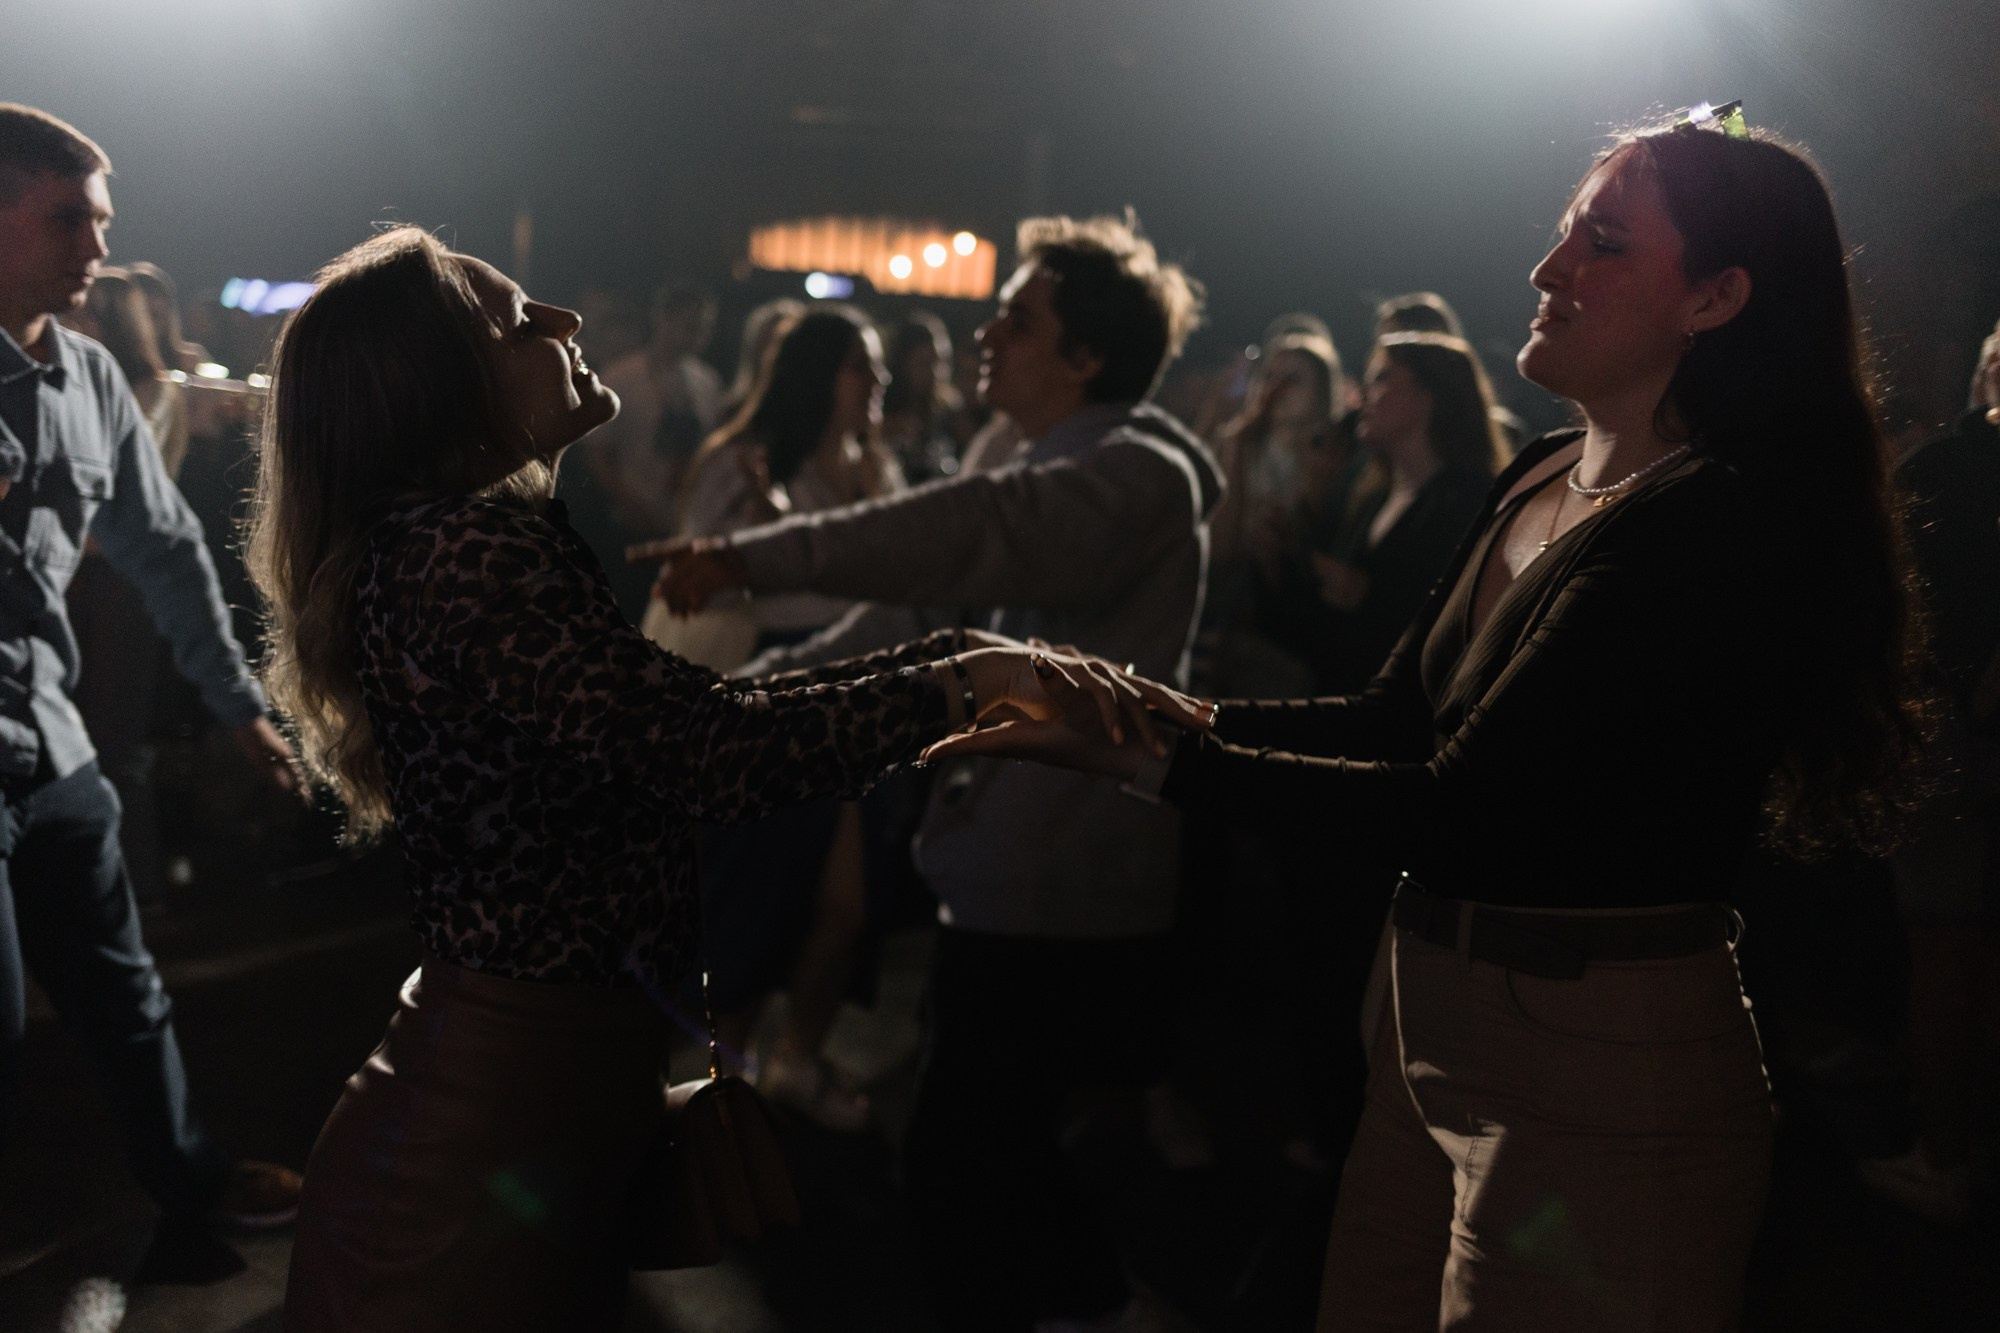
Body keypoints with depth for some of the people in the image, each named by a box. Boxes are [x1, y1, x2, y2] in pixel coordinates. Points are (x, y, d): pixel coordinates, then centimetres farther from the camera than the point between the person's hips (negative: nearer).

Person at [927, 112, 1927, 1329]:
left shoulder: (1717, 526, -21)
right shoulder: (1541, 480, 8)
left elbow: (1458, 809, -25)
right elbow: (1393, 719, 10)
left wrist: (1149, 759, -25)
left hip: (1603, 1082, -8)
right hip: (1438, 1028, 8)